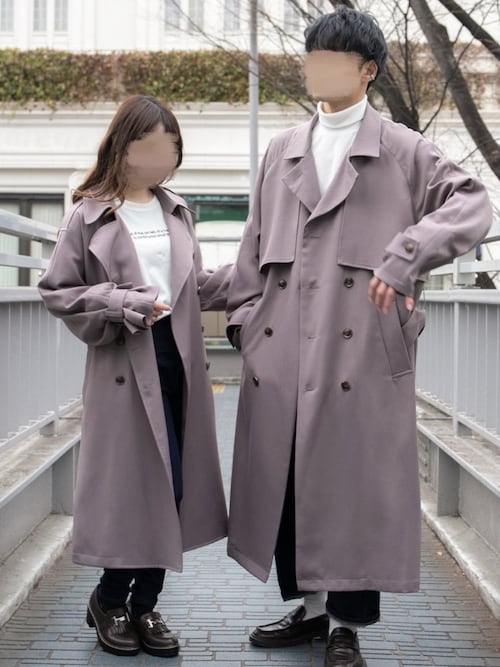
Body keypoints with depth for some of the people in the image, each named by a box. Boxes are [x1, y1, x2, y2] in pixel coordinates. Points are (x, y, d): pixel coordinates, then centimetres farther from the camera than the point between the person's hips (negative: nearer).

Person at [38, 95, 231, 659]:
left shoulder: (176, 212, 12)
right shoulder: (89, 215, -3)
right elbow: (57, 292, -3)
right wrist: (125, 305, -14)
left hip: (178, 361, 5)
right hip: (127, 366, -5)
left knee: (173, 490, 6)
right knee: (139, 487, -4)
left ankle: (144, 604, 21)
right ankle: (109, 599, 19)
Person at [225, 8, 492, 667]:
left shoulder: (403, 151, 5)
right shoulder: (281, 151, 18)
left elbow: (472, 204, -6)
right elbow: (255, 244, 18)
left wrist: (404, 259, -17)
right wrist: (244, 318, 9)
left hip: (361, 344, -4)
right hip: (281, 347, 4)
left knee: (353, 477, -1)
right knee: (284, 473, 7)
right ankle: (309, 604, 23)